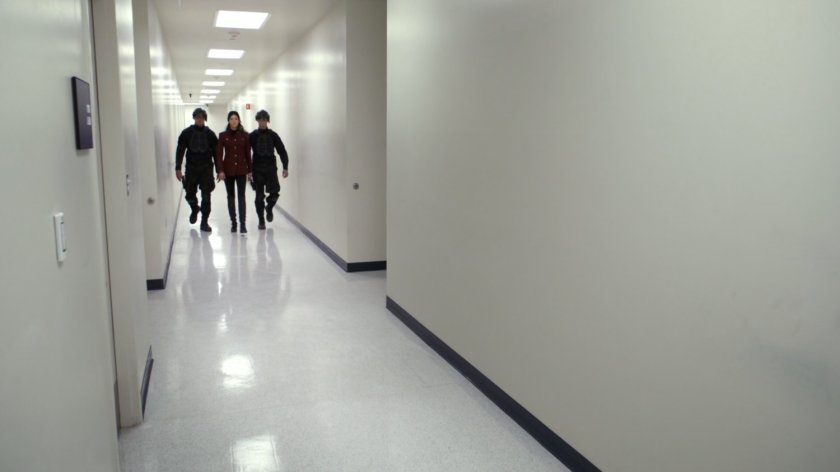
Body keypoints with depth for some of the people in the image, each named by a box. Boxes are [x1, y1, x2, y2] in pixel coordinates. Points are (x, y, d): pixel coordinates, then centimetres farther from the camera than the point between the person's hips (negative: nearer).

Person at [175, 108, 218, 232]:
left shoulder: (210, 134, 3)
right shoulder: (186, 133, 2)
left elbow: (216, 152, 5)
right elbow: (180, 151, 0)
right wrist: (178, 168, -9)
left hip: (206, 168, 0)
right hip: (191, 168, 1)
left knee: (206, 196, -2)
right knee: (190, 195, 7)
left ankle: (204, 222, 7)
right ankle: (194, 209, 40)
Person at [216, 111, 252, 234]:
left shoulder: (244, 135, 2)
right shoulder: (223, 135, 1)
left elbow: (248, 153, 5)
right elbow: (219, 154, -1)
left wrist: (249, 170, 4)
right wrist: (220, 170, -8)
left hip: (241, 169, -1)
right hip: (228, 169, 1)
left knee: (241, 196, -6)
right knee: (231, 196, 8)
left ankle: (242, 224, -9)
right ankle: (233, 223, 16)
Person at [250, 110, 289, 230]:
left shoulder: (273, 135, 5)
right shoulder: (253, 136, 2)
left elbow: (282, 151, 4)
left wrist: (285, 167, -4)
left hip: (271, 168, 1)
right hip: (257, 169, -1)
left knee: (274, 193, -7)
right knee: (259, 196, 1)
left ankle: (269, 208, 25)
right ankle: (261, 220, 12)